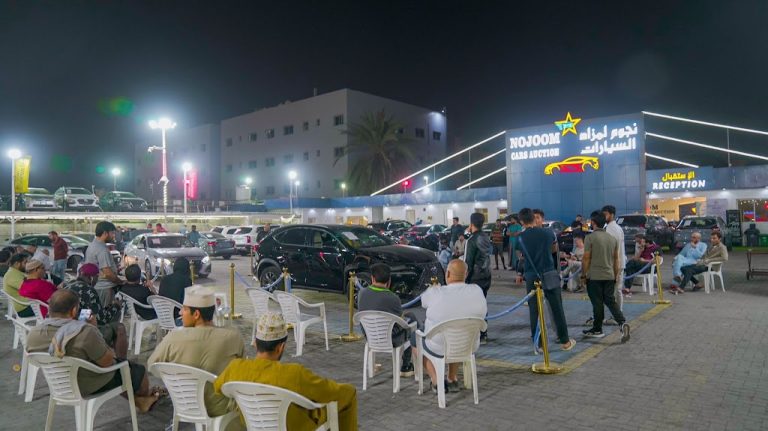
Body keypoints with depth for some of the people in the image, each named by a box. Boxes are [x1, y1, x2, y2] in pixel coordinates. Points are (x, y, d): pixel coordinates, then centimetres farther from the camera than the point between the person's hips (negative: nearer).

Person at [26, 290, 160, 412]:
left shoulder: (33, 333, -12)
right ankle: (145, 395, 50)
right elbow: (107, 361, -22)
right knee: (138, 369, 20)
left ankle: (139, 401, 43)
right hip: (93, 386, -7)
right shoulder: (84, 331, -33)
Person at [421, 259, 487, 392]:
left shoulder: (435, 293, -24)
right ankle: (452, 379, 35)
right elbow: (482, 315, 1)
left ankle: (436, 381, 17)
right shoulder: (477, 291, -15)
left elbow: (423, 301, -1)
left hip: (438, 349, -4)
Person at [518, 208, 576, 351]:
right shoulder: (548, 232, -2)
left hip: (531, 277, -1)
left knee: (534, 311, 6)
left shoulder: (520, 238, -6)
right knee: (557, 309, 11)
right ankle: (565, 341, 21)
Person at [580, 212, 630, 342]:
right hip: (609, 276, 5)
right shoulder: (613, 238, 7)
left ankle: (597, 330, 14)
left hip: (594, 276, -5)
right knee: (611, 301, 11)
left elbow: (586, 259, -12)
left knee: (597, 303, 3)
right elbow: (616, 259, 11)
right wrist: (616, 275, 18)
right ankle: (622, 323, -7)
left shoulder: (590, 238, -12)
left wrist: (583, 274, -2)